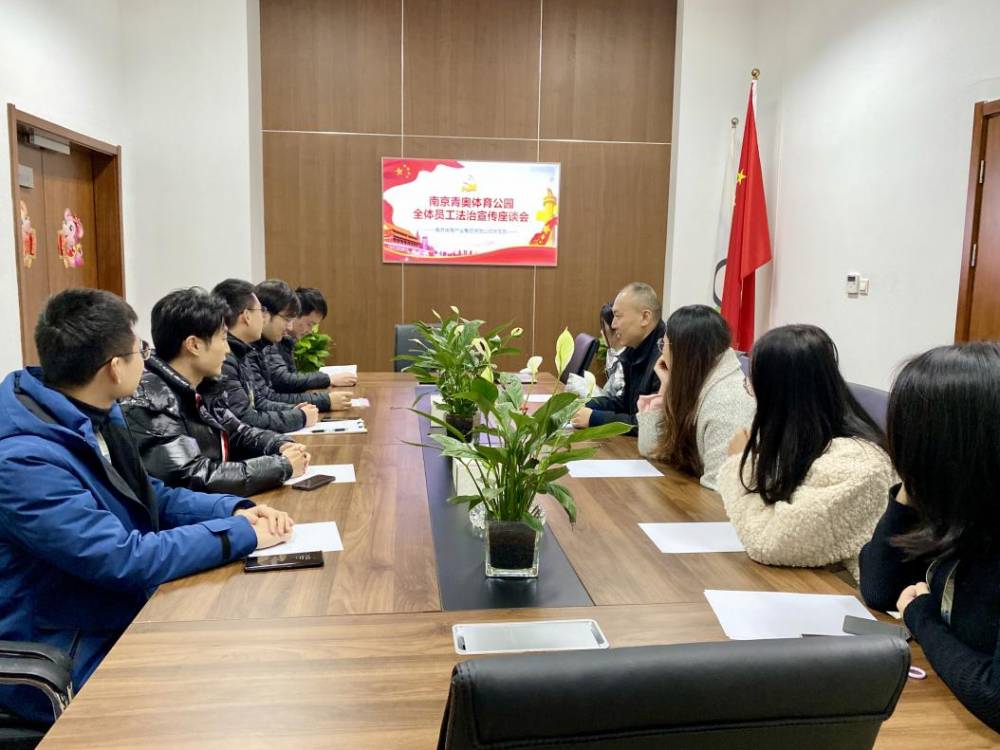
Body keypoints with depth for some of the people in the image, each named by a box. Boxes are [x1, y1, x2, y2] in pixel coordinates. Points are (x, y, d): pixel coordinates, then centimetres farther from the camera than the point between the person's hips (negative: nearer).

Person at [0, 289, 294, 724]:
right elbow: (124, 560, -30)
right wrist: (240, 534, -21)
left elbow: (151, 498, 13)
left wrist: (235, 510, -4)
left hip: (125, 615, 8)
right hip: (70, 669, -8)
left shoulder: (92, 419, 2)